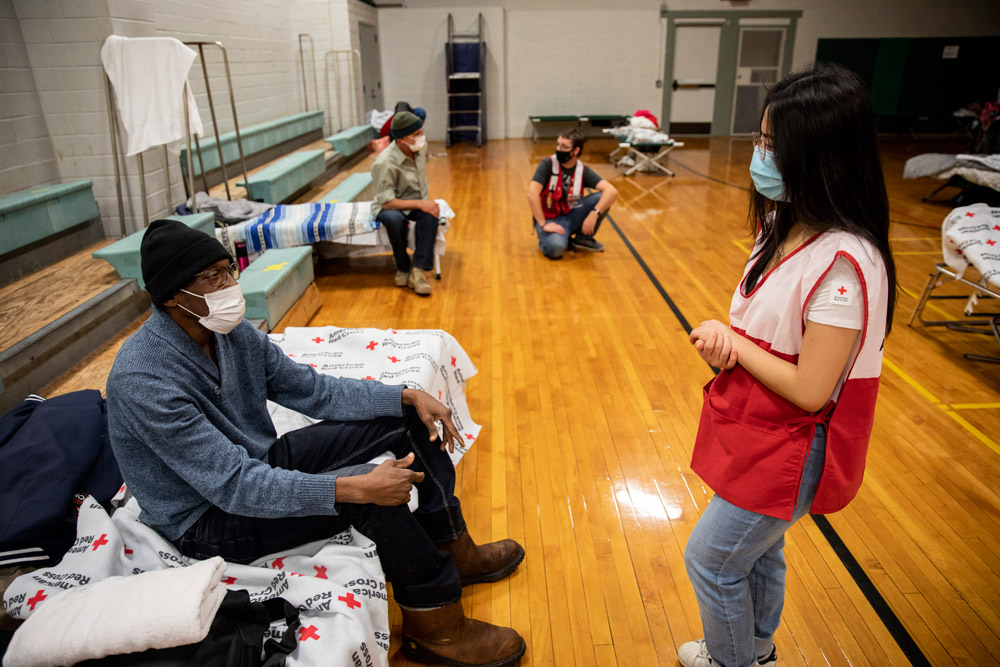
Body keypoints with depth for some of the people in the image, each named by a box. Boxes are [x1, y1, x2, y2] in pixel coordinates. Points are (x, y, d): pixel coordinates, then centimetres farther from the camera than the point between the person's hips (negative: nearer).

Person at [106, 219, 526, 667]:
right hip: (208, 520, -8)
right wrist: (356, 488, -39)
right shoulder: (142, 380, -29)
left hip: (262, 461, 8)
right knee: (367, 489, -31)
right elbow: (234, 485, -32)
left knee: (405, 416, 1)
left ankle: (454, 554, 11)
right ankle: (437, 628, -9)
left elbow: (313, 390, 0)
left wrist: (409, 396, -10)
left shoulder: (231, 331, -5)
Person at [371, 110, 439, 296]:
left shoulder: (421, 146, -7)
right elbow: (386, 202, -25)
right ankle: (403, 268, -15)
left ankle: (417, 271, -29)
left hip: (417, 202, 5)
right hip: (389, 207, -5)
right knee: (395, 220, -40)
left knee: (430, 215, -31)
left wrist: (425, 199, 10)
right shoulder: (385, 163, -27)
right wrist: (419, 204, -31)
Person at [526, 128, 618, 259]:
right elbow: (532, 194, -24)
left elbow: (612, 191, -17)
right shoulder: (548, 164, -13)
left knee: (602, 197, -17)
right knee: (555, 247, -37)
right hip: (549, 219, -4)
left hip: (571, 216, 4)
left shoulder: (583, 170, -5)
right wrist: (543, 224, -28)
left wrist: (594, 214, -32)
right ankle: (545, 238, 2)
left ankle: (583, 238, 2)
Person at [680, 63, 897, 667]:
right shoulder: (788, 225, -1)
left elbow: (810, 390, -26)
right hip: (758, 429, 8)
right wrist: (724, 335, -12)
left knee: (711, 558, 8)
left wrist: (733, 341, -16)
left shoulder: (844, 264, -29)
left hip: (792, 448, -8)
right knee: (757, 550, 26)